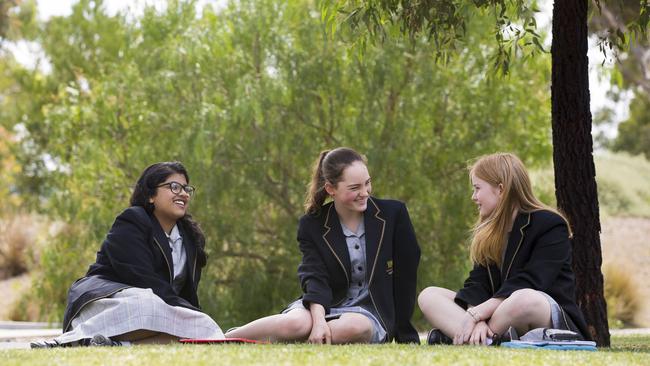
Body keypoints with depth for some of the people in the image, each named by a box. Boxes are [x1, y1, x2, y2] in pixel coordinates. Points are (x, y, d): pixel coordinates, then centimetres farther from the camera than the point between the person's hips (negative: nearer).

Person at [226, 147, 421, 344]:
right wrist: (318, 319, -34)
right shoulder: (313, 225, 0)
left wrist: (403, 335, 0)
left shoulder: (394, 213, -2)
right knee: (297, 323, -37)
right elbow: (315, 277, -14)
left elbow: (406, 276, 2)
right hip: (326, 305, 0)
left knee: (354, 327, -40)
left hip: (370, 311, 0)